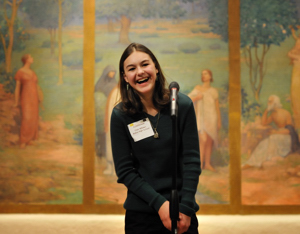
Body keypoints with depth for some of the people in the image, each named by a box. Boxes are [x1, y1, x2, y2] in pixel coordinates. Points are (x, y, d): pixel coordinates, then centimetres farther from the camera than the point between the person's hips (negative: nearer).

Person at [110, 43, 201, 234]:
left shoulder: (183, 105, -4)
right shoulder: (120, 116, -6)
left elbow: (192, 160, -4)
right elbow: (125, 171, -5)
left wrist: (186, 208, -11)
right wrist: (159, 203, -14)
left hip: (182, 211, 1)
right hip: (141, 214, 0)